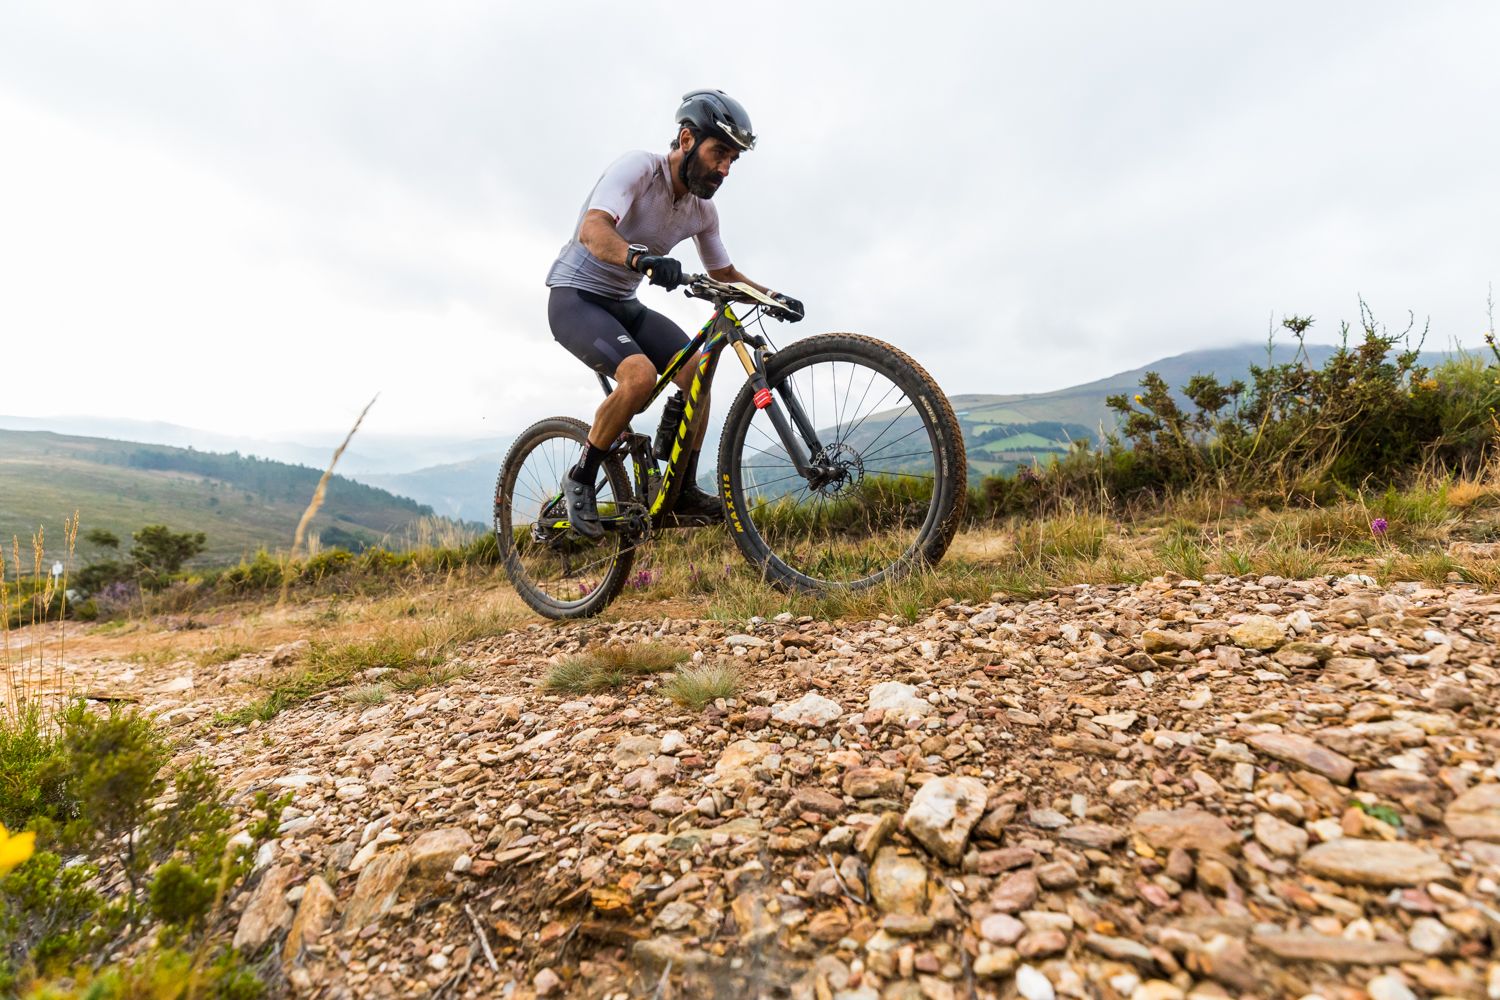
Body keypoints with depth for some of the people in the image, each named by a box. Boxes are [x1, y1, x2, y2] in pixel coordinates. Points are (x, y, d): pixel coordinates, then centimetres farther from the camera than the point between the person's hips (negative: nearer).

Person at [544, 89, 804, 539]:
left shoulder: (702, 210, 2)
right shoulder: (639, 168, -18)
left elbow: (723, 273, 15)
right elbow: (592, 230, -35)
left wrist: (771, 296, -1)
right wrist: (640, 259, -55)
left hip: (624, 304, 7)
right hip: (575, 296, -7)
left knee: (698, 368, -10)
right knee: (640, 375, -31)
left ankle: (684, 489, 1)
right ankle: (581, 478, -10)